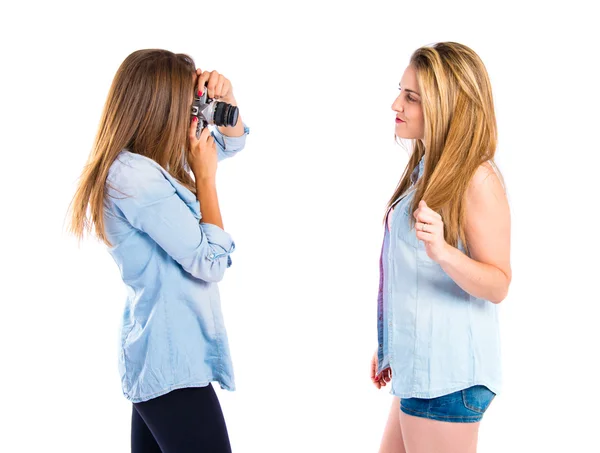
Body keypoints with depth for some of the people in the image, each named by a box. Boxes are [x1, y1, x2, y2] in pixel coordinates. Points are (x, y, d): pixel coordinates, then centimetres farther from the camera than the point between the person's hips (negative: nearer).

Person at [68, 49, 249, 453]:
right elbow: (211, 263, -17)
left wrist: (225, 102, 3)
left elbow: (230, 143, 24)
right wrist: (205, 177, -9)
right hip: (174, 363, -10)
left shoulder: (146, 164, 9)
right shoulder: (134, 176, -19)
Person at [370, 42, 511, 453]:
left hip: (449, 372, -9)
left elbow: (498, 285, -16)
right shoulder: (427, 169, 12)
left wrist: (443, 251, -34)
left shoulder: (478, 179, -14)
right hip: (418, 367, 9)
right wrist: (390, 347, 24)